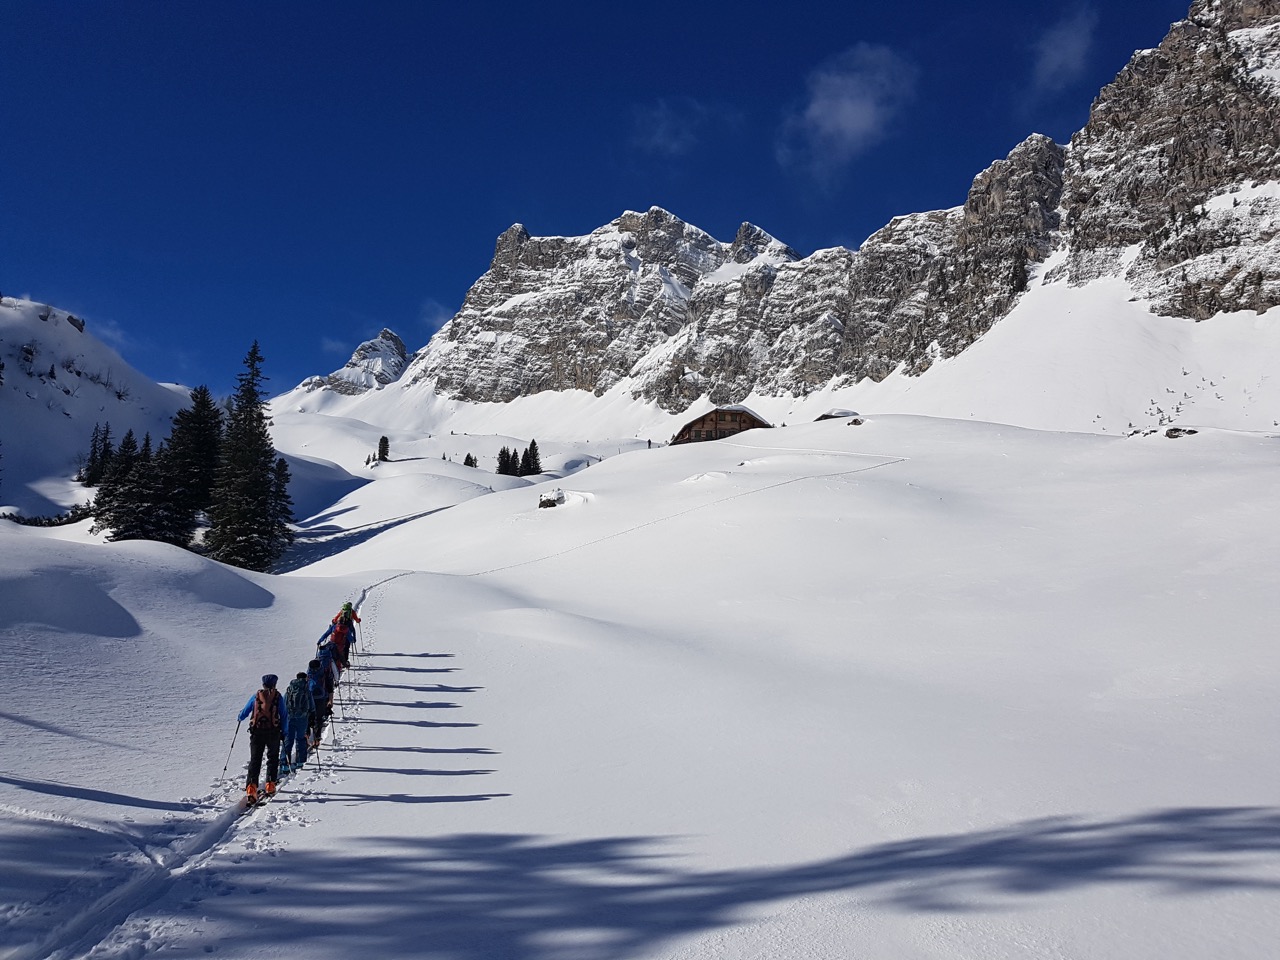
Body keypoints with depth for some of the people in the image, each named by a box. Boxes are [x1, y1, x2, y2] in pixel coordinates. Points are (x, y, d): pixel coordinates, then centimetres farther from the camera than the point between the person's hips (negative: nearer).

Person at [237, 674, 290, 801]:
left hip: (256, 732, 1)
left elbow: (244, 713, 14)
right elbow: (284, 716, 0)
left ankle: (251, 786, -9)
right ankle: (270, 784, 6)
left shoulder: (256, 696, 6)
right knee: (272, 758, 14)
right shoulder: (278, 697, 2)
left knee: (255, 759, 5)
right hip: (273, 732, -1)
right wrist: (285, 733, 8)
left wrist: (240, 718, 37)